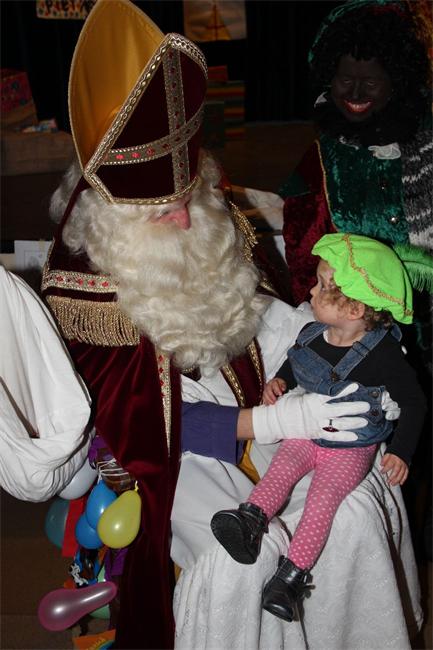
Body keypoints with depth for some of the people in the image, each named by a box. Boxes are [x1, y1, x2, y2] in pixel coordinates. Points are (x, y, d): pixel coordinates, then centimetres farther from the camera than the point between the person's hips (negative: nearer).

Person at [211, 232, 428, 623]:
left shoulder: (383, 355, -21)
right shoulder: (312, 334, -5)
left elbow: (414, 403, -10)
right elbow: (296, 362, 19)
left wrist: (400, 452, -18)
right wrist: (279, 380, -2)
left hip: (352, 449, -6)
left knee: (323, 495, -22)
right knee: (281, 467, -19)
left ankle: (294, 571, -25)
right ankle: (252, 519, -31)